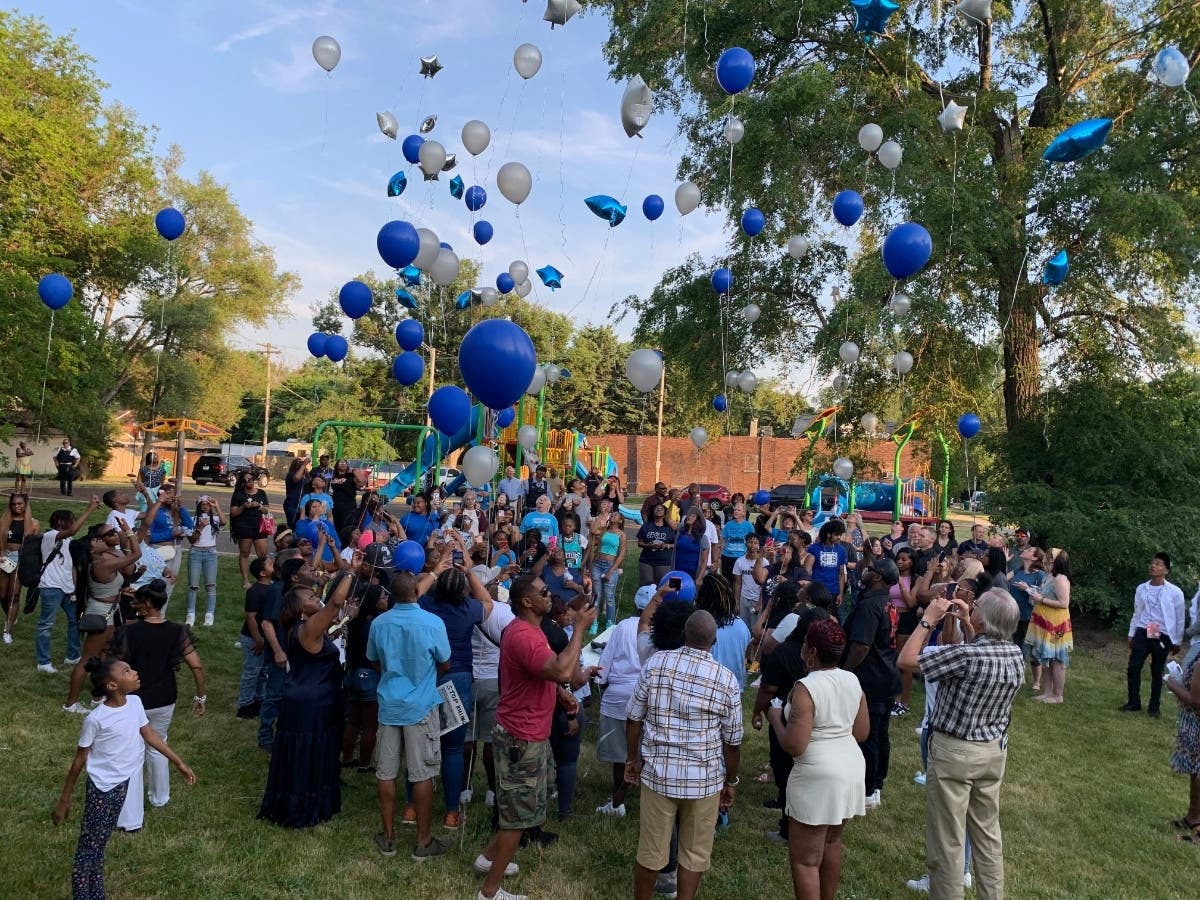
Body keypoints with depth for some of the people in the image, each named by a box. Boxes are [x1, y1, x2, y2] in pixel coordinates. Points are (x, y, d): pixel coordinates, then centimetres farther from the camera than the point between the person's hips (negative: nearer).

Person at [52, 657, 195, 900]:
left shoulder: (135, 703, -6)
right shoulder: (95, 719, -23)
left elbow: (150, 736, 5)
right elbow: (79, 760, -11)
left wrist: (179, 763, 8)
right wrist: (64, 800, -3)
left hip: (123, 783, 6)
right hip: (102, 788, -6)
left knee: (100, 844, 20)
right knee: (89, 846, 5)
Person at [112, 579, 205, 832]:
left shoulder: (129, 632, -18)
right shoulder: (177, 632, -10)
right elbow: (197, 666, -12)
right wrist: (200, 696, 1)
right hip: (165, 701, 4)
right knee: (157, 748, 26)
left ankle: (131, 819, 11)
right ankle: (160, 798, 43)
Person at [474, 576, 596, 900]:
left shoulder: (529, 629, 7)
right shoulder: (522, 635, -28)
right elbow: (563, 671, -41)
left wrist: (560, 692, 4)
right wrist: (580, 628, -31)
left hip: (528, 733, 10)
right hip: (523, 738, -10)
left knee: (517, 805, 25)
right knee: (519, 812, 1)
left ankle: (491, 857, 42)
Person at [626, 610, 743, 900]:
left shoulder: (655, 664, -7)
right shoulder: (727, 679, -8)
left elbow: (633, 718, -1)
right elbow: (732, 741, -2)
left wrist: (632, 759, 12)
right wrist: (730, 781, 12)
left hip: (658, 772, 1)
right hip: (705, 778, -1)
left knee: (651, 849, 14)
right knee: (695, 852, 16)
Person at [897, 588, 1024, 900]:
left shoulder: (966, 654, -28)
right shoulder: (1015, 653, -5)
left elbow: (906, 660, -20)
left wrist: (928, 620, -13)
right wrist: (967, 627, 9)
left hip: (955, 752, -7)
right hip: (994, 749, 7)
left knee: (947, 839, 7)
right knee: (988, 832, 21)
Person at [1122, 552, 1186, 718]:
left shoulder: (1175, 592, -7)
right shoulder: (1141, 589, 4)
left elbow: (1180, 618, 0)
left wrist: (1177, 641, 2)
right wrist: (1131, 634, 14)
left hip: (1162, 637, -3)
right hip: (1142, 633, 3)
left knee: (1157, 672, 7)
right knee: (1133, 668, -2)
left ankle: (1154, 707, 20)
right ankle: (1134, 702, 13)